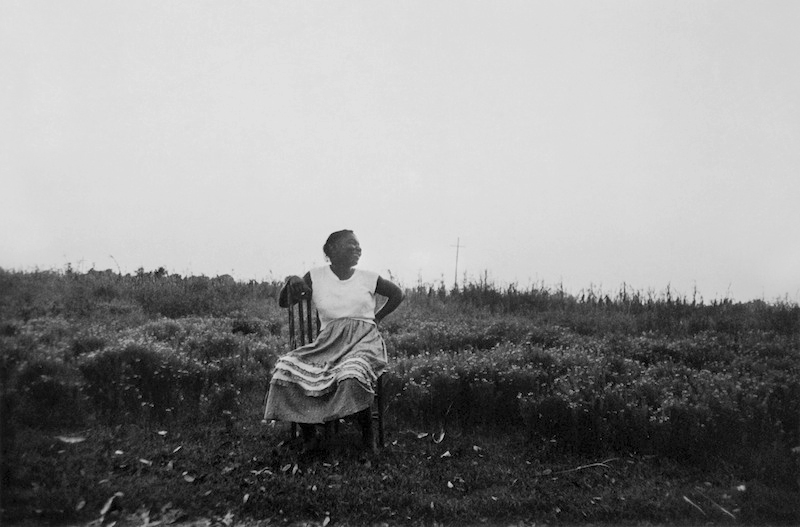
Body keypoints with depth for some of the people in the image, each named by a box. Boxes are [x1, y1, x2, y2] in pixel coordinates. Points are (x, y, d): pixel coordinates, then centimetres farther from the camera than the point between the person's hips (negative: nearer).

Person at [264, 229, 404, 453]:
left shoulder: (368, 278, 9)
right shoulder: (316, 277, 9)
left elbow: (397, 294, 24)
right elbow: (283, 303, 9)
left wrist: (376, 318, 15)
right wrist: (291, 282, -10)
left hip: (363, 341, -2)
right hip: (328, 343, 2)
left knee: (352, 376, -36)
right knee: (286, 369, -24)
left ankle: (368, 440, -12)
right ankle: (309, 436, -8)